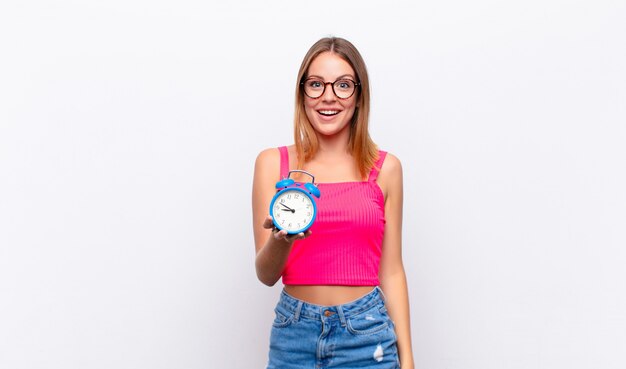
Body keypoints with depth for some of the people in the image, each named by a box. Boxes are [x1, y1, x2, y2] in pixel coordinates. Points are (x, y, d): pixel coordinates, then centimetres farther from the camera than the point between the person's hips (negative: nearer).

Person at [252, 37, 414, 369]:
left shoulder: (385, 168, 0)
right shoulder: (273, 163, -1)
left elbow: (391, 271, 3)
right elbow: (266, 274, -3)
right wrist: (282, 239, -24)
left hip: (366, 332, 0)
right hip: (294, 330, 0)